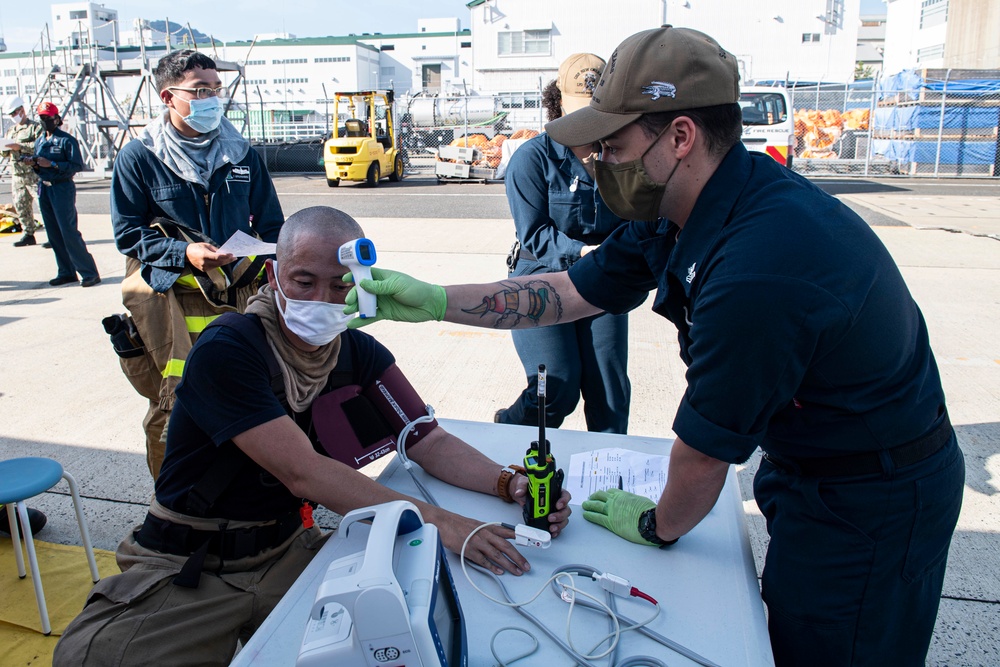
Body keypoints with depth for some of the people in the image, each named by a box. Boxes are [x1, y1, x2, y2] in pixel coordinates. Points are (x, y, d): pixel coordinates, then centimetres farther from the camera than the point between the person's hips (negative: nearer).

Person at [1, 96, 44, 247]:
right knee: (20, 206, 8)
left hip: (34, 173, -8)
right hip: (16, 175, 8)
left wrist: (19, 146, -22)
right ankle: (28, 234, 16)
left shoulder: (35, 126, -2)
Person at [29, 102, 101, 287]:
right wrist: (33, 163, -1)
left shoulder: (67, 140, -8)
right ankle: (66, 272, 15)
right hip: (44, 189, 7)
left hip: (62, 190, -7)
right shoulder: (39, 141, 13)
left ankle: (90, 273, -5)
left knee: (69, 233, -10)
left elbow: (77, 165, -15)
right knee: (54, 235, 8)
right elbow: (40, 170, 19)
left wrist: (52, 164, -22)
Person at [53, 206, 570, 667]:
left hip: (287, 551, 5)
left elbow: (429, 442, -3)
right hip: (190, 569, -4)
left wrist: (507, 484, -21)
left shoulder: (359, 355, -2)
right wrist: (438, 521, -33)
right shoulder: (226, 351, -21)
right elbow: (305, 473, -28)